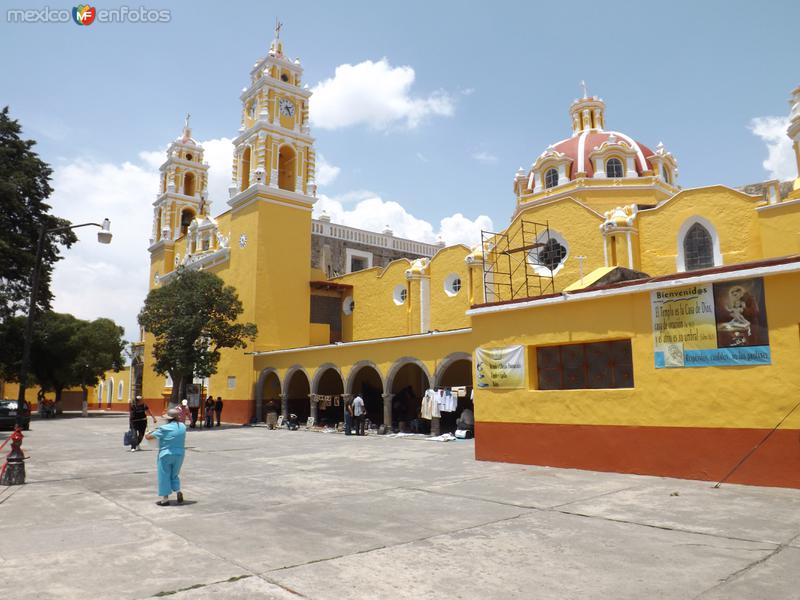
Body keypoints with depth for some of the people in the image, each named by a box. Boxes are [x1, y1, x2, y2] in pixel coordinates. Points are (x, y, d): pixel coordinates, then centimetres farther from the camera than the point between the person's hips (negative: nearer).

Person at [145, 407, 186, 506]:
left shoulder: (164, 429, -13)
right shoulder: (183, 427, 0)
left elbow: (149, 437, -5)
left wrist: (147, 434, 17)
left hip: (166, 455, -4)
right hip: (179, 455, 4)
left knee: (164, 476, 7)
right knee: (174, 475, 21)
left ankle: (165, 498, 11)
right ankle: (178, 491, 5)